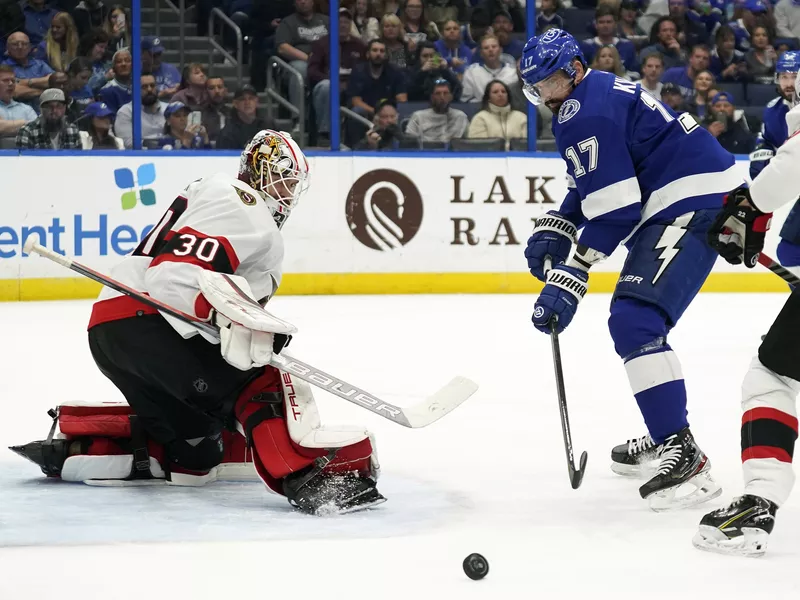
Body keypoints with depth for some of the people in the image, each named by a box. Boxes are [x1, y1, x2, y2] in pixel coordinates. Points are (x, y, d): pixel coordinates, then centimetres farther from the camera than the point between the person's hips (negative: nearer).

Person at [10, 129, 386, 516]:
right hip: (142, 321, -11)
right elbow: (174, 276, -22)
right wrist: (228, 318, -35)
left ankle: (69, 449, 16)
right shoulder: (238, 208, -8)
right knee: (258, 380, -21)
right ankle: (306, 478, -38)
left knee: (194, 455, 15)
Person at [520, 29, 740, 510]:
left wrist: (570, 280, -19)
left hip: (697, 204, -12)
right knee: (633, 320, 24)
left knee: (636, 322, -23)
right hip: (674, 204, 12)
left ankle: (685, 457, -29)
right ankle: (664, 436, 33)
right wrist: (553, 231, 12)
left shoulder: (587, 113, -16)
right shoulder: (596, 94, 16)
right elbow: (591, 187, 26)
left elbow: (614, 211, -21)